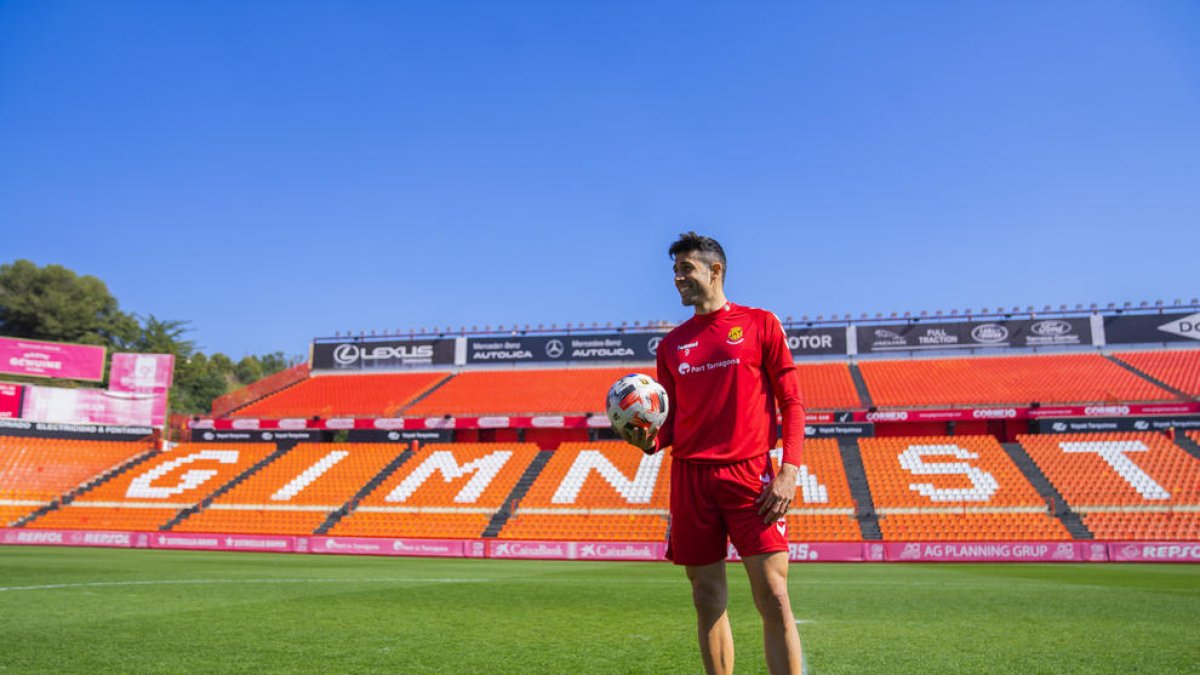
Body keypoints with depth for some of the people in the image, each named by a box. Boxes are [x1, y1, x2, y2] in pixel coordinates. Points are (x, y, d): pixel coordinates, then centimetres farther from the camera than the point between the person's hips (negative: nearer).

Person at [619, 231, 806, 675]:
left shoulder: (760, 323, 4)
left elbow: (791, 402, 1)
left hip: (749, 473, -3)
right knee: (708, 600, 8)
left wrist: (789, 471, -10)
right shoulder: (672, 343, 15)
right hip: (690, 476, 4)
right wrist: (650, 441, -7)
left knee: (773, 599, -7)